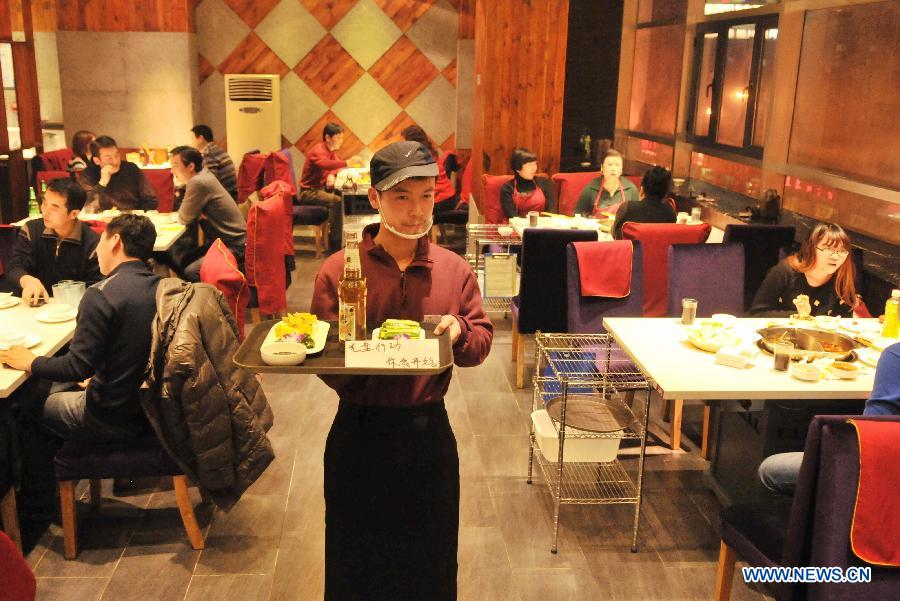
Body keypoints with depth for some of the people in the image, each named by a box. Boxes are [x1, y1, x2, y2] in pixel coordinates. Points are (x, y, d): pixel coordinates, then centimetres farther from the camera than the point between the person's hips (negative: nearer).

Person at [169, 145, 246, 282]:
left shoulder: (198, 183, -21)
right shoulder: (204, 174, 8)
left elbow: (184, 219, -14)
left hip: (234, 247, -10)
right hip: (220, 241, 10)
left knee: (191, 272, -21)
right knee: (181, 260, 5)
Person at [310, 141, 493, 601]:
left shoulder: (454, 270, -1)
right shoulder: (338, 270, -9)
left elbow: (482, 342, 3)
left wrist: (459, 333, -18)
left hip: (429, 432, 2)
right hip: (360, 434, -2)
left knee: (430, 562, 18)